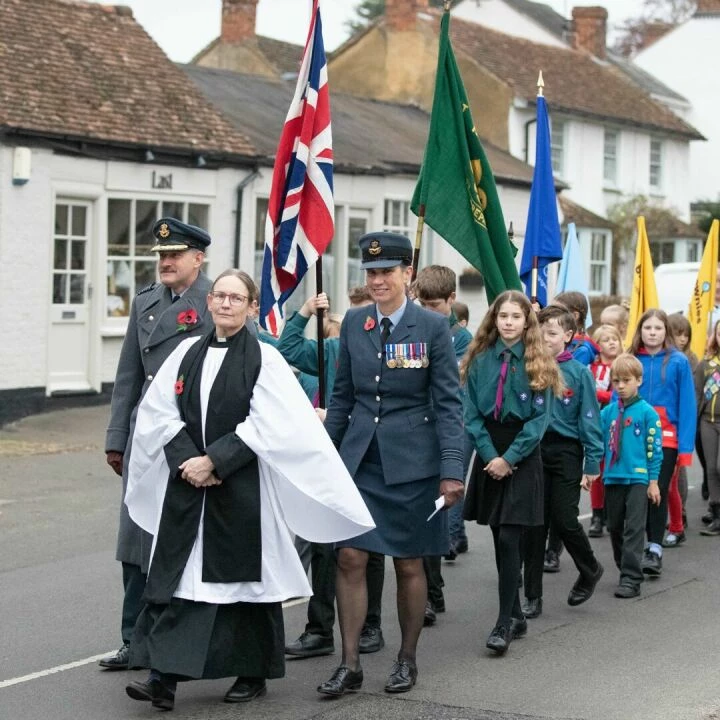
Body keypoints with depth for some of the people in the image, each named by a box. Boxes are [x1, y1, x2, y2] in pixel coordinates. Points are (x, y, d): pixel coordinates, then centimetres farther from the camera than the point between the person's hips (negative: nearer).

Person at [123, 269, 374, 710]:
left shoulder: (264, 358, -4)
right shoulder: (189, 352, 9)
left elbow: (267, 426, -12)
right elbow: (160, 411, 5)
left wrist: (213, 461, -15)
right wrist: (187, 460, -9)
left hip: (242, 488, -4)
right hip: (188, 481, 4)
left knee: (244, 574, 5)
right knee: (177, 577, -2)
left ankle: (253, 674, 18)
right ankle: (165, 676, -4)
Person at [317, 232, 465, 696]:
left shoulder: (433, 327, -6)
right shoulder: (354, 323, 5)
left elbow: (448, 404, -7)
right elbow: (343, 397, 12)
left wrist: (452, 471, -14)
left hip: (411, 462, -3)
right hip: (359, 458, 3)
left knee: (409, 565, 6)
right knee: (350, 559, -2)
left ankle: (408, 660, 21)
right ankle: (350, 665, 6)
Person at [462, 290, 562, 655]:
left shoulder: (538, 364, -2)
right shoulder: (480, 361, 4)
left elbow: (540, 418, -6)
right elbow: (472, 413, 1)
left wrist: (510, 458, -13)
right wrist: (489, 454, -11)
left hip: (522, 458, -3)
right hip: (489, 457, 3)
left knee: (508, 539, -10)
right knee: (501, 541, 8)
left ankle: (504, 623, -8)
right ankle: (516, 615, 20)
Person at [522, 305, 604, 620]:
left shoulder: (579, 373, -5)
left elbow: (589, 419, -3)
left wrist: (592, 464, -6)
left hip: (566, 453, -2)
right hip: (533, 450, 3)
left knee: (564, 520, -3)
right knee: (533, 524, 5)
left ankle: (590, 570, 27)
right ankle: (532, 596, 13)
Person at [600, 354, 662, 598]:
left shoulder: (647, 412, -6)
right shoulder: (607, 412, 4)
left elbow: (654, 448, -4)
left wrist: (653, 482, -5)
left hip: (638, 479, -5)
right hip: (612, 478, 5)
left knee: (634, 529, -7)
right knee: (615, 528, 12)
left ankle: (631, 579, -8)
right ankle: (626, 570, 27)